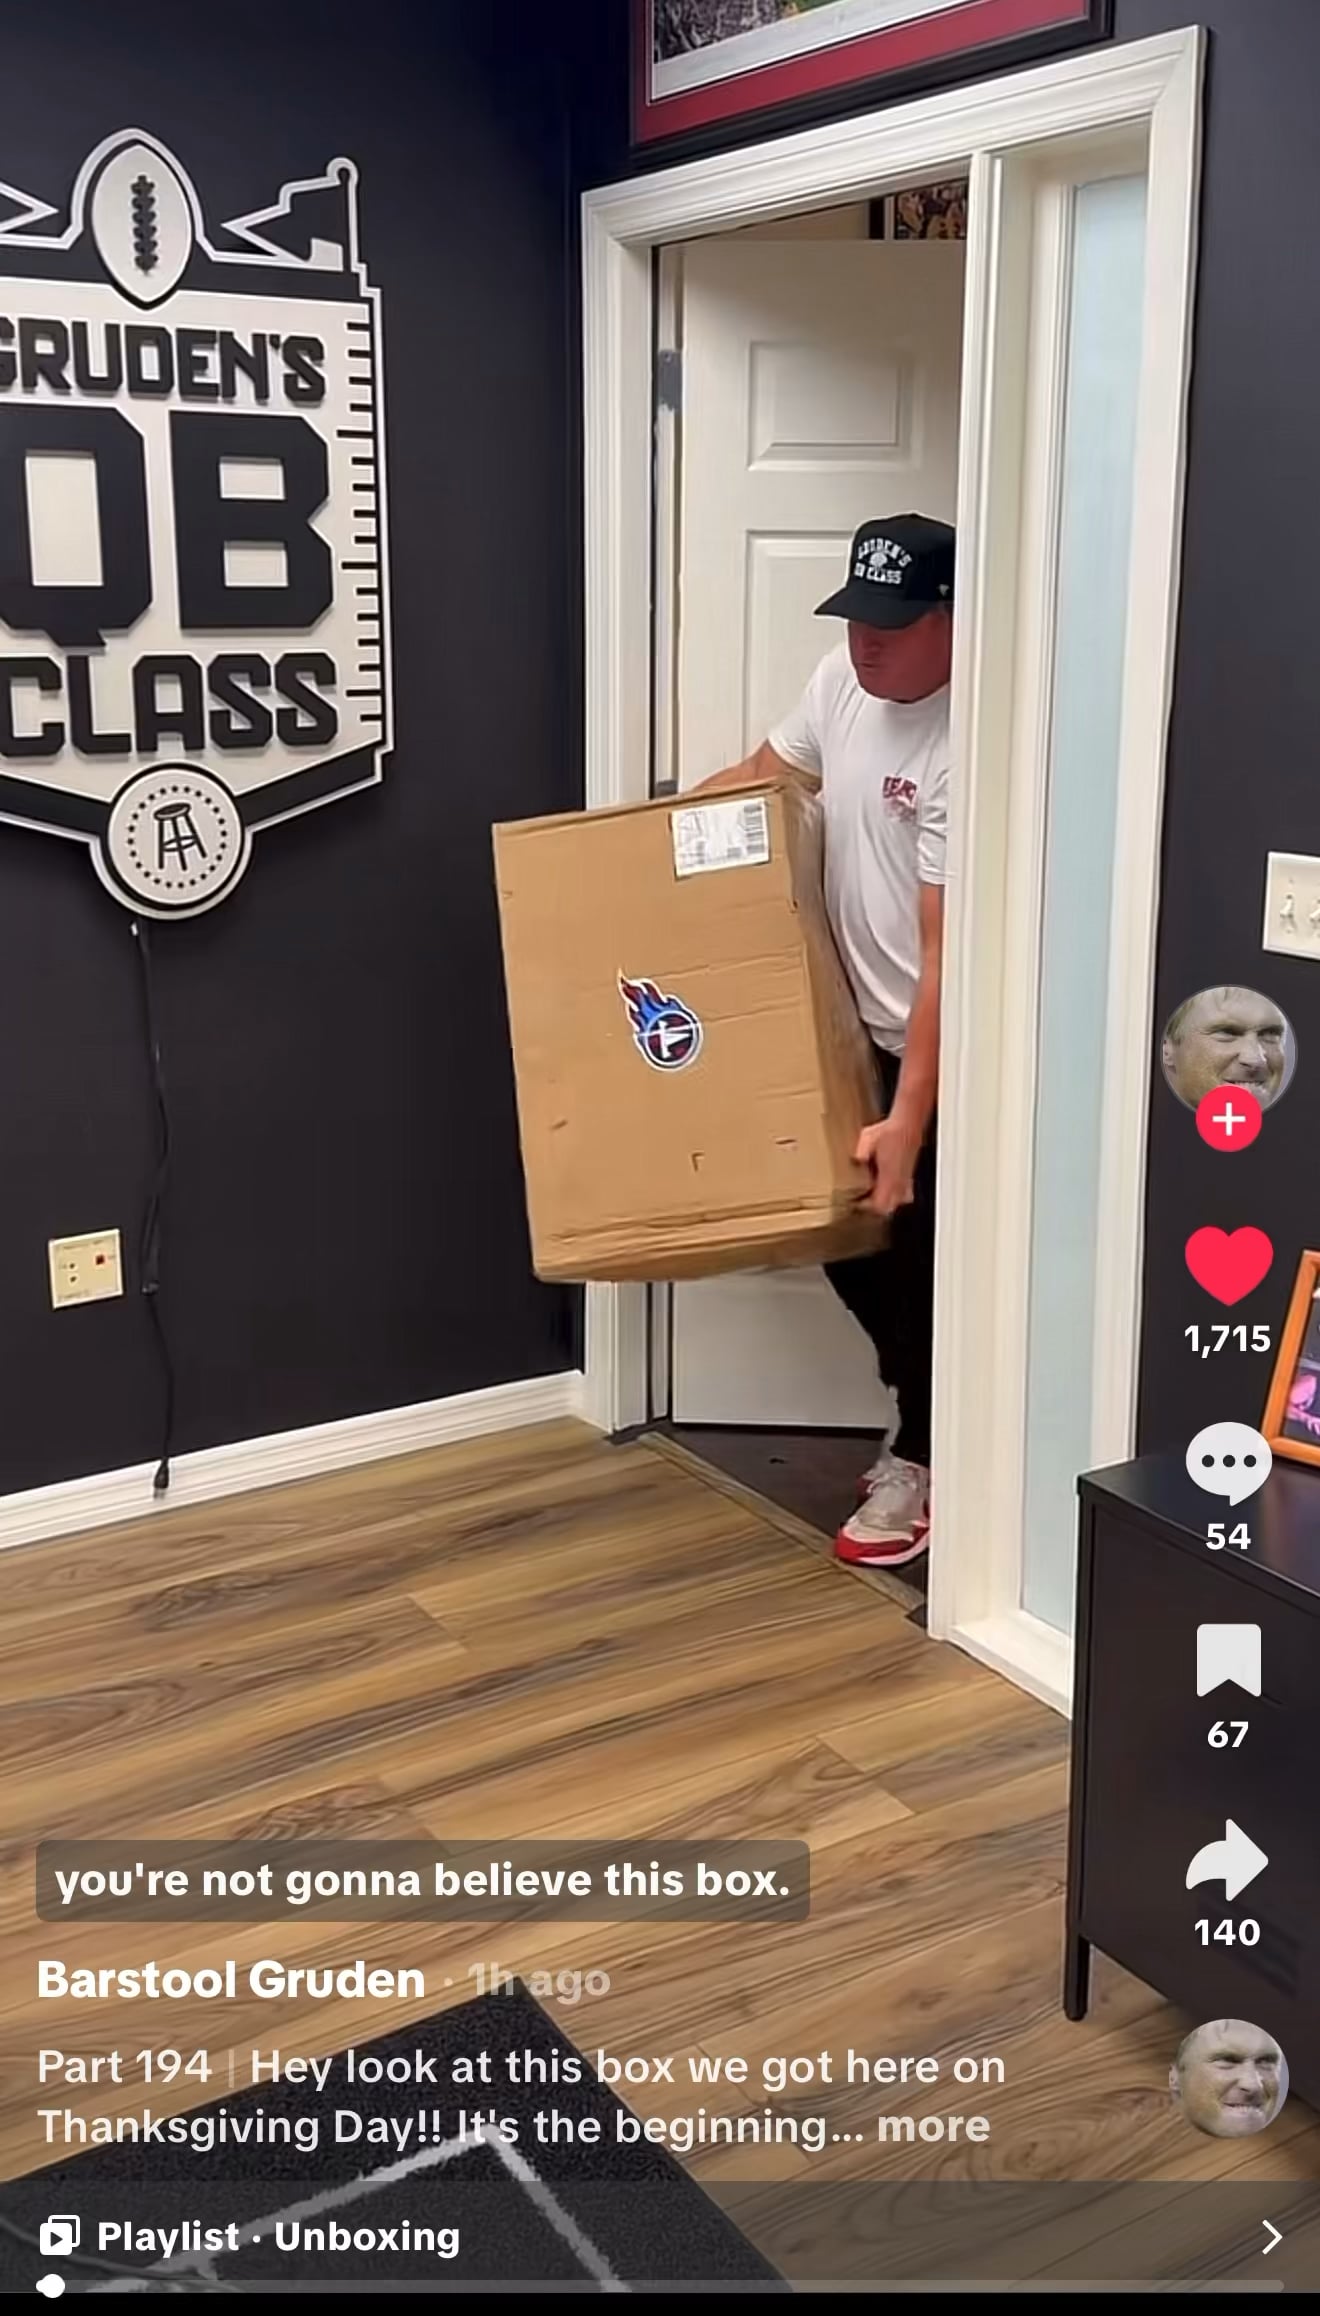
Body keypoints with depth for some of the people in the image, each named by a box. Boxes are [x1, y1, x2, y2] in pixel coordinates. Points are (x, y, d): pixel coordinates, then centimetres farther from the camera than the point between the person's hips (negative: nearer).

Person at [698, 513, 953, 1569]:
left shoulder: (962, 752, -27)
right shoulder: (842, 681, -1)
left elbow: (948, 954, -29)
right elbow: (766, 774, 19)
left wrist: (908, 1117, -30)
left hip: (947, 1053, -8)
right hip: (863, 1034, 8)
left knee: (913, 1255, 2)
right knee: (847, 1239, 15)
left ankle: (923, 1464, 23)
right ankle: (925, 1421, 36)